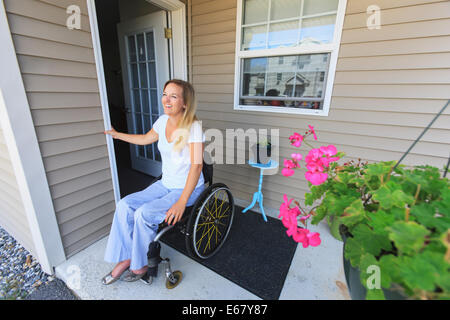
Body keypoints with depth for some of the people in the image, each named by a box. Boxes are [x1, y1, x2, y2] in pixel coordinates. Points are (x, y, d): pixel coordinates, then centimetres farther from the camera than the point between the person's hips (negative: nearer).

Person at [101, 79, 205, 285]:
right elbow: (146, 139, 21)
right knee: (125, 205, -7)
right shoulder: (163, 121, 1)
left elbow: (196, 165, -24)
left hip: (188, 188, -6)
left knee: (144, 214, -20)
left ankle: (140, 265, 8)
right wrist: (117, 135, 25)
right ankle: (125, 259, 10)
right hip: (165, 184, 7)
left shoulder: (193, 127, -20)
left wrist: (182, 202, -27)